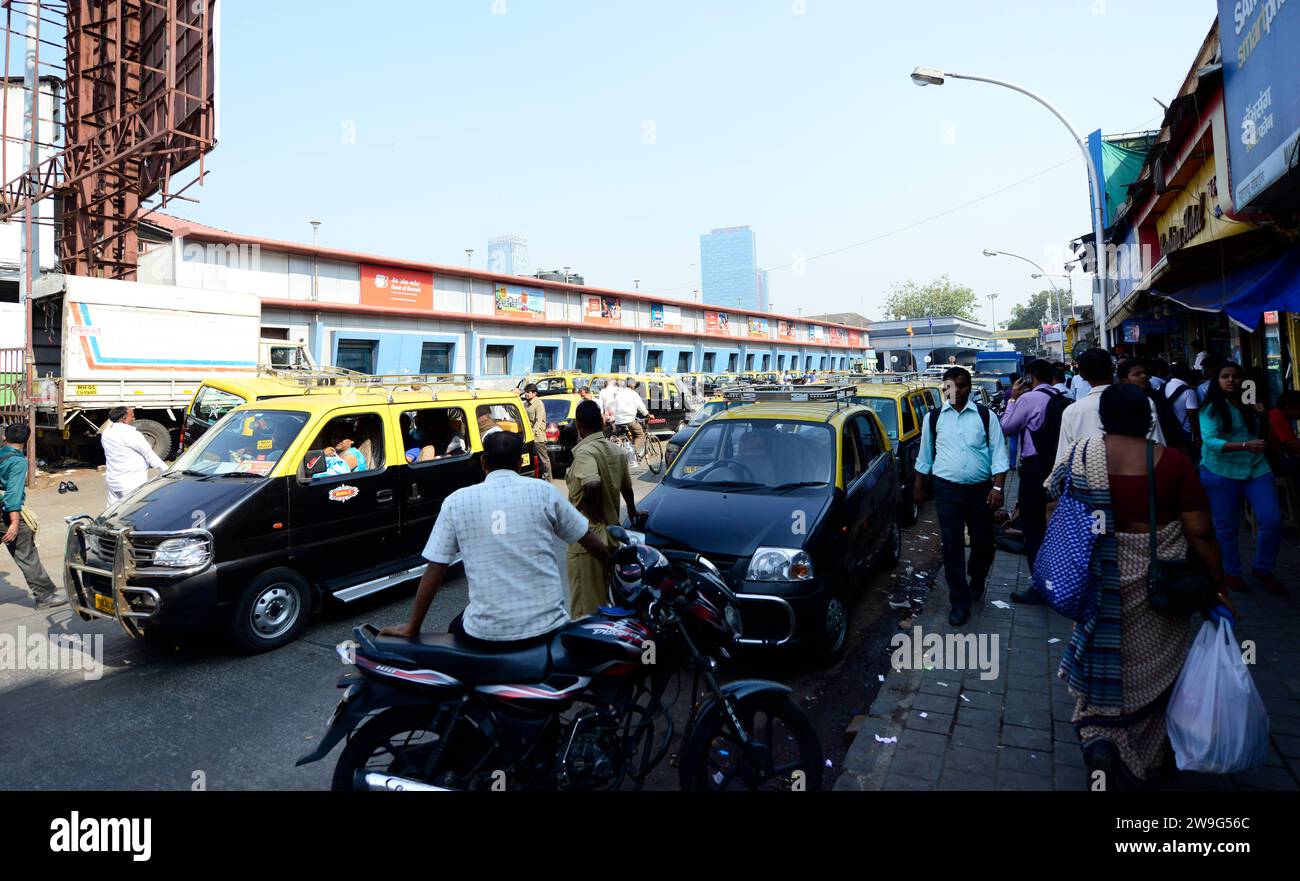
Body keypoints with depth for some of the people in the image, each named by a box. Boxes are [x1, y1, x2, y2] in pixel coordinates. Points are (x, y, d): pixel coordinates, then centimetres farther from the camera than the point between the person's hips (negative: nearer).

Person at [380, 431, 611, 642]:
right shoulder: (544, 491, -1)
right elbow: (590, 542, 7)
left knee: (457, 630, 33)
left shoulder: (456, 501, -1)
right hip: (545, 627, 0)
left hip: (487, 633, 0)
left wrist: (412, 627, 10)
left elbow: (434, 570, 0)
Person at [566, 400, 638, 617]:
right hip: (611, 533, 8)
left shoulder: (585, 452, -17)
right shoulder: (616, 450, 7)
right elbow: (627, 487, 19)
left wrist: (590, 508, -15)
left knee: (585, 603, 1)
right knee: (604, 595, 21)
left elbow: (592, 485, -35)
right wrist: (632, 511, 37)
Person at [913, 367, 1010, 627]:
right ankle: (960, 601, 8)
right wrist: (919, 486, 13)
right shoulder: (934, 418, 4)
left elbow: (998, 453, -1)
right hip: (947, 490, 0)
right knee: (951, 545, -2)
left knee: (983, 542, 12)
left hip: (981, 489, 0)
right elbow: (925, 454, 12)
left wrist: (997, 488, -9)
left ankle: (976, 583, 41)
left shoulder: (985, 415, 0)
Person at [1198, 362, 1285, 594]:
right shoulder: (1211, 408, -8)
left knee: (1272, 520, -2)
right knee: (1225, 526, 6)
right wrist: (1245, 446, -28)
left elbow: (1262, 436, 17)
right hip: (1221, 472, -4)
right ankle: (1231, 571, 24)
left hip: (1257, 469, 4)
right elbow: (1210, 441, -18)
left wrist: (1262, 417, -1)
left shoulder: (1250, 404, 7)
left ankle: (1263, 569, 20)